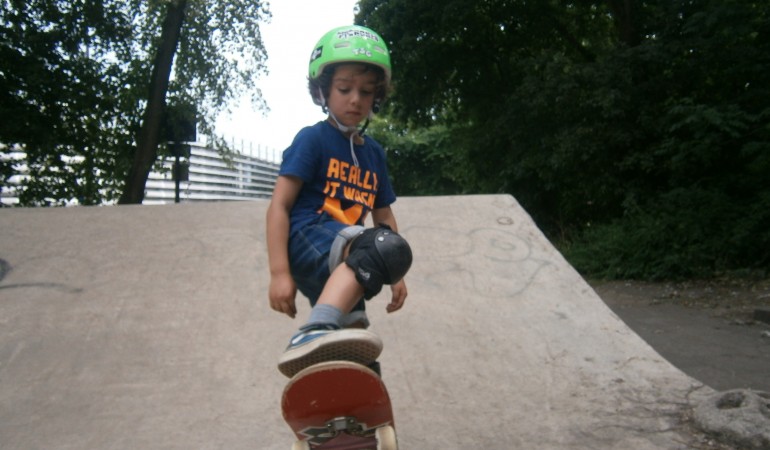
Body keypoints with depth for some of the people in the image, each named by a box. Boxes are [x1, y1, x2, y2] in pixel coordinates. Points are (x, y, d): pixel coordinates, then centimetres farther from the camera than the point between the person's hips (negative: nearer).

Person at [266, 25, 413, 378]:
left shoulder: (374, 153, 19)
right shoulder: (312, 139, 0)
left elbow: (384, 217, 25)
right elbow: (279, 207, -7)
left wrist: (395, 274, 18)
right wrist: (279, 272, -15)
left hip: (333, 273, 8)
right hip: (308, 238, -8)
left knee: (357, 360, 8)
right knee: (386, 247, -37)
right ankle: (313, 334, -53)